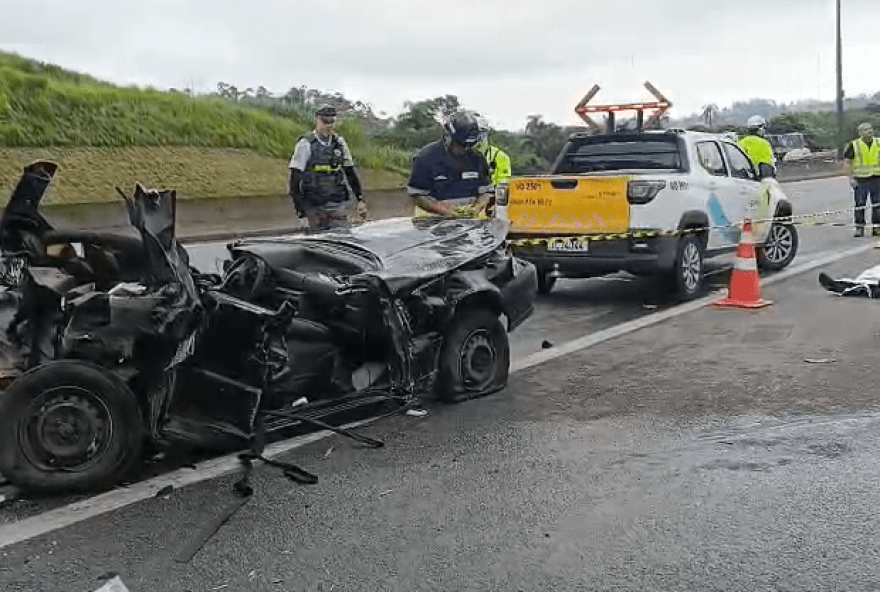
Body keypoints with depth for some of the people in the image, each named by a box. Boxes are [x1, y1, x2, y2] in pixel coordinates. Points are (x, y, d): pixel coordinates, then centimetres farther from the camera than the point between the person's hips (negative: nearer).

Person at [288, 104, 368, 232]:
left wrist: (360, 200, 11)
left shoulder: (339, 143, 10)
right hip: (315, 206, -3)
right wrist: (299, 207, -10)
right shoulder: (306, 144, -4)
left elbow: (350, 172, 16)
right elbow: (294, 177, -5)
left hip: (338, 203, 3)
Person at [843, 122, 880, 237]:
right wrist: (851, 178, -8)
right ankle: (859, 228, 8)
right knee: (860, 205, 0)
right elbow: (849, 162, -1)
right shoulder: (854, 145, -2)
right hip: (860, 179, -3)